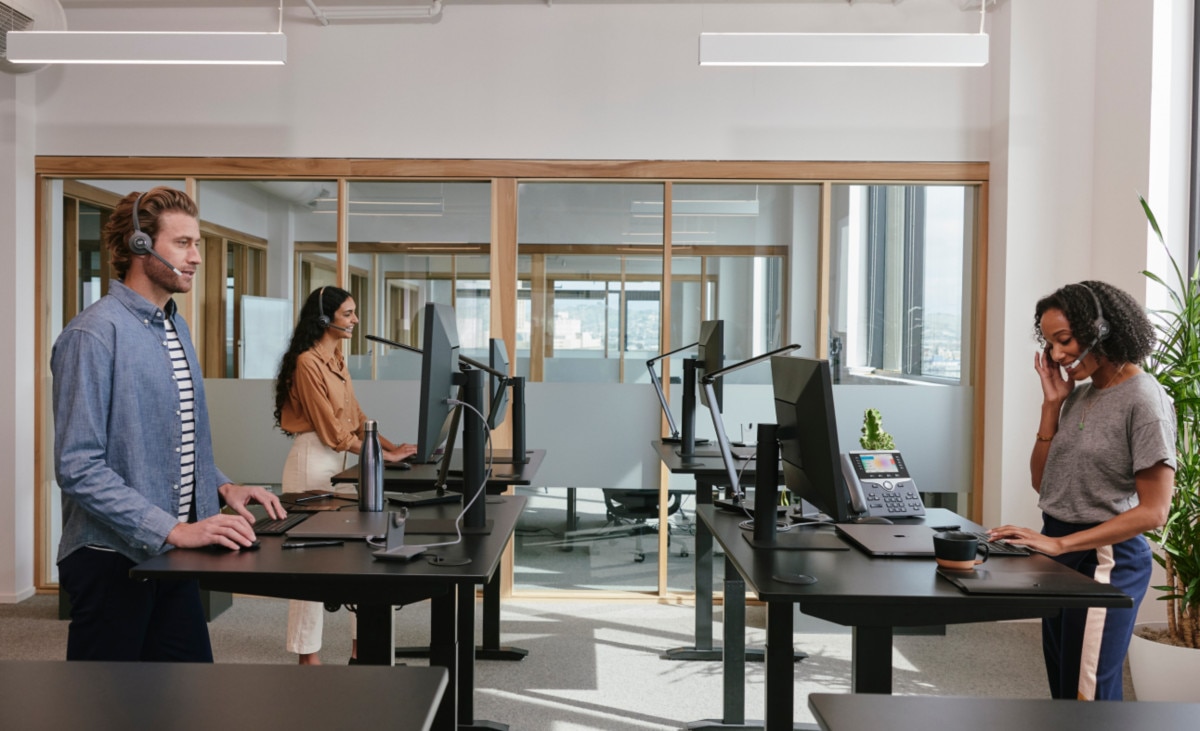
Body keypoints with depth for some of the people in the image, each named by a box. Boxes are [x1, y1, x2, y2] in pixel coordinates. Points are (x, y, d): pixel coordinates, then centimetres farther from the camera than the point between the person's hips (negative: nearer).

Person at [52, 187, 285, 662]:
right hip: (112, 561, -8)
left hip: (169, 555, 8)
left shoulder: (176, 328, 13)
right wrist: (175, 530, -25)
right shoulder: (93, 334, -15)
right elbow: (79, 468, -22)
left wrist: (223, 487, 5)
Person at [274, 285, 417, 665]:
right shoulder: (308, 362, -15)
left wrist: (392, 445, 1)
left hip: (338, 461, 9)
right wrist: (385, 457, -14)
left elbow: (355, 417, 13)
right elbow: (333, 430, -17)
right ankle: (308, 655, 11)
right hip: (312, 462, -9)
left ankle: (360, 646, 21)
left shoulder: (336, 359, 13)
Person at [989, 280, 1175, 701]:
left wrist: (1059, 544, -21)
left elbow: (1152, 512, -17)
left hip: (1105, 560, -8)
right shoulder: (1079, 395, 8)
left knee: (1087, 693, -3)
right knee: (1062, 687, 15)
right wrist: (1052, 403, 1)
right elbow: (1042, 482, 10)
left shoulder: (1143, 399, -14)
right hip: (1060, 555, 8)